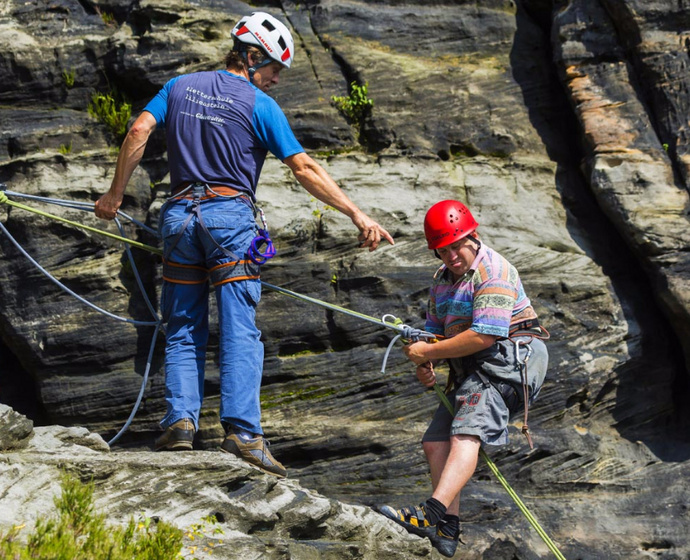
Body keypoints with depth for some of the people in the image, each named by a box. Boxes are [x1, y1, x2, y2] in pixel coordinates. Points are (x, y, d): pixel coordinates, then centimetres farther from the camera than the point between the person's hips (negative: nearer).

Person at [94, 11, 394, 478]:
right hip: (230, 215, -4)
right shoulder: (260, 105, -1)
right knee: (240, 331, -6)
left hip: (180, 213, 4)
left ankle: (180, 421, -3)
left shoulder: (180, 86, 12)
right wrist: (358, 216, -5)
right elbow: (306, 169, -6)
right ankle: (242, 431, -15)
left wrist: (115, 195, 8)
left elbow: (139, 132, 2)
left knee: (184, 331, 10)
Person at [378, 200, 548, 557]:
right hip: (471, 369, 10)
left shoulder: (493, 271, -12)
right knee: (436, 442, 2)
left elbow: (485, 335, -22)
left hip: (510, 358, -10)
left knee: (465, 433, -26)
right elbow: (436, 331, 23)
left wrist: (428, 352, -15)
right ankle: (446, 530, 2)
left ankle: (433, 512, -42)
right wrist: (425, 365, 0)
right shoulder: (442, 280, 17)